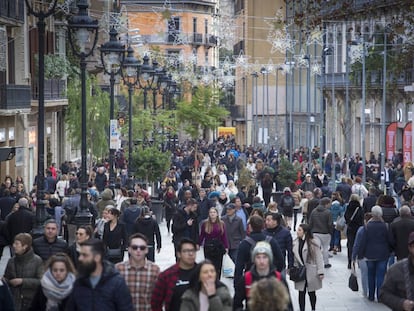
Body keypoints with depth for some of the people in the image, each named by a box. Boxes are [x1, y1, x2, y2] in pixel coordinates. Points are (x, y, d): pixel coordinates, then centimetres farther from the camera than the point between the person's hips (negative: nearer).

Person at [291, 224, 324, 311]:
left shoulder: (314, 243, -11)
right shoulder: (295, 242, 2)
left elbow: (318, 257, -10)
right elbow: (294, 257, 7)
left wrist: (320, 272, -12)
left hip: (311, 273, -3)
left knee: (311, 292, 11)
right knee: (301, 293, 5)